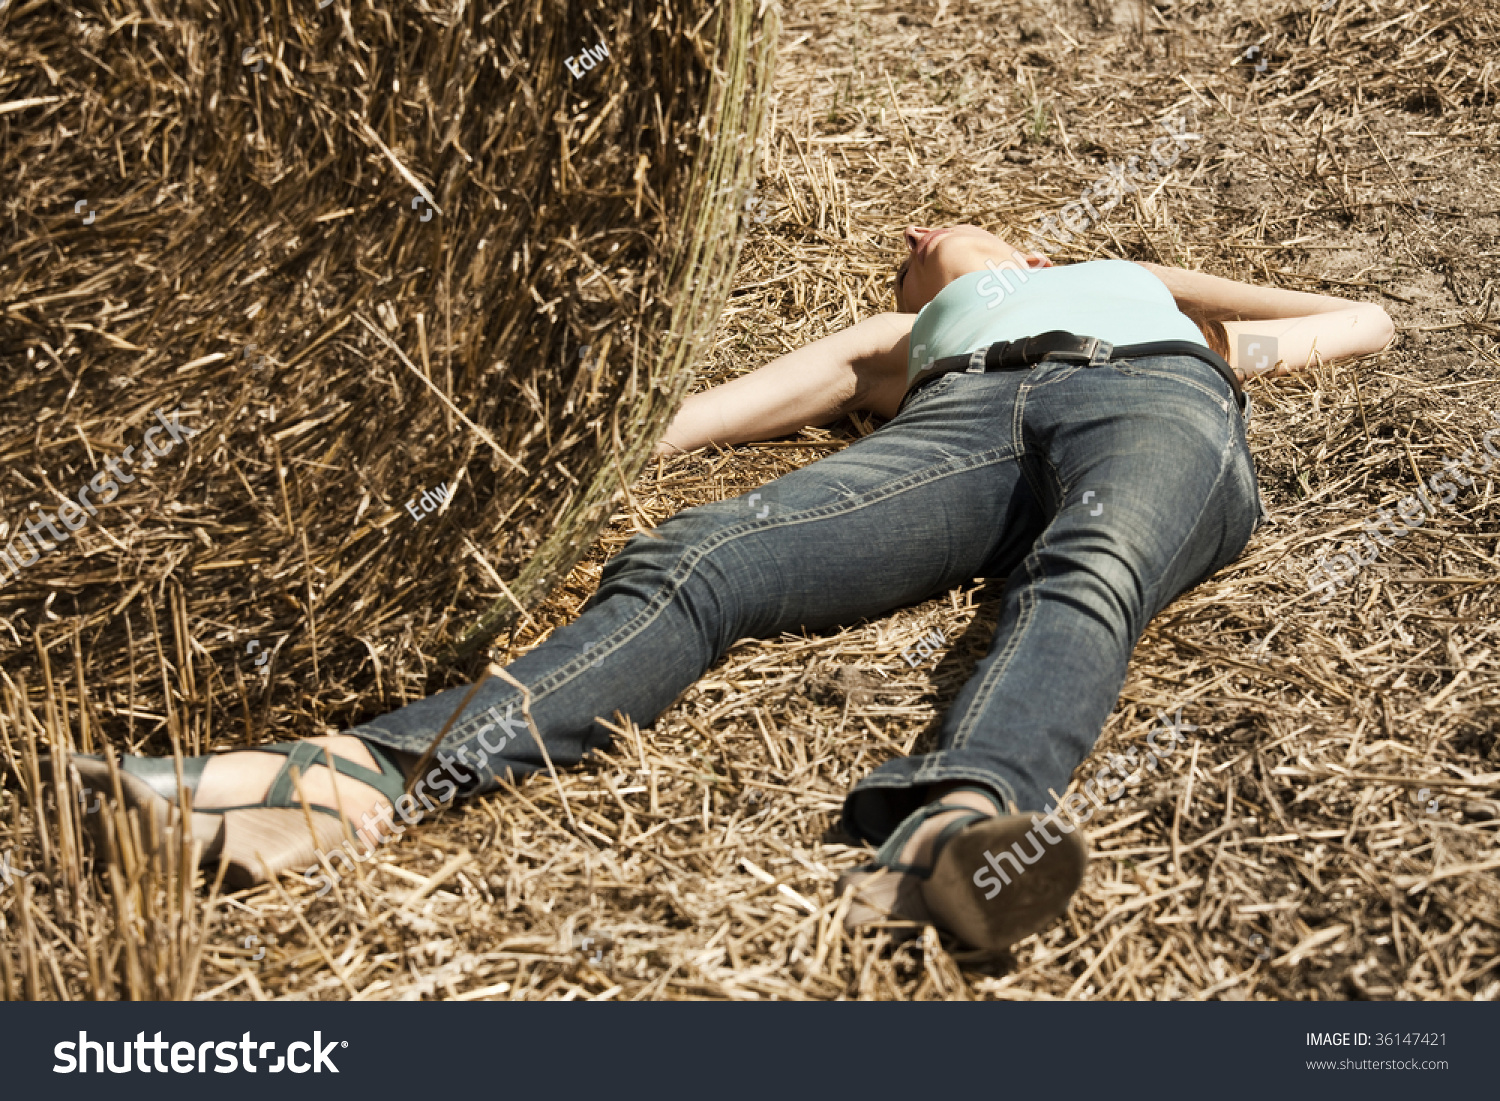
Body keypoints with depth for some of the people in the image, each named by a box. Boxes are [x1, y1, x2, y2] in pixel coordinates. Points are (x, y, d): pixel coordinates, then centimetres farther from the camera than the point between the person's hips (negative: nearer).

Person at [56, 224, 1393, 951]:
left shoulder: (1153, 289, 46)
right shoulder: (897, 338, 42)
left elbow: (1366, 321, 42)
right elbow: (729, 405, 25)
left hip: (1158, 399, 0)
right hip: (955, 423, 0)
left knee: (1084, 580, -38)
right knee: (696, 563, -27)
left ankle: (956, 819, -68)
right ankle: (382, 773, -45)